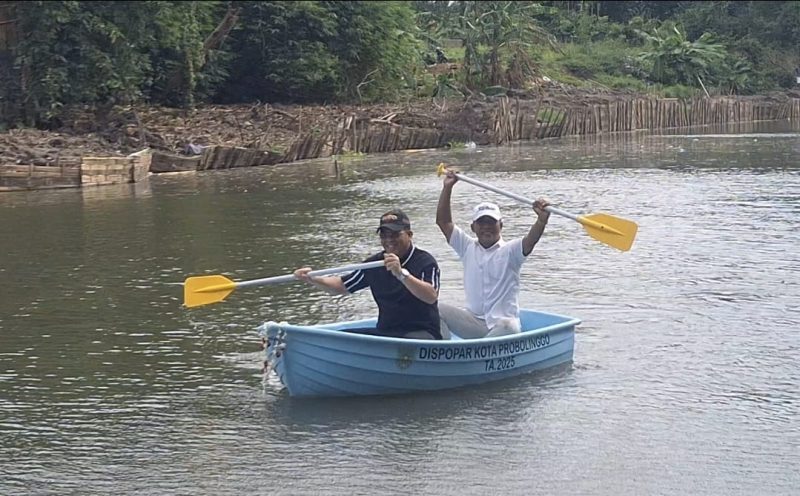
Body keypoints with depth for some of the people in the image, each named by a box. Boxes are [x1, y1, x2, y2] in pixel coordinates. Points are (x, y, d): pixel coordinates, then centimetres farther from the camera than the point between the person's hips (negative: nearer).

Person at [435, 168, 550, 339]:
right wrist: (447, 187, 0)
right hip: (473, 321, 4)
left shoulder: (510, 251, 0)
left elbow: (531, 239, -20)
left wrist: (542, 219, -41)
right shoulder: (468, 247, 12)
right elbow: (443, 222, 10)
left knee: (508, 327, -38)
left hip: (502, 322, -4)